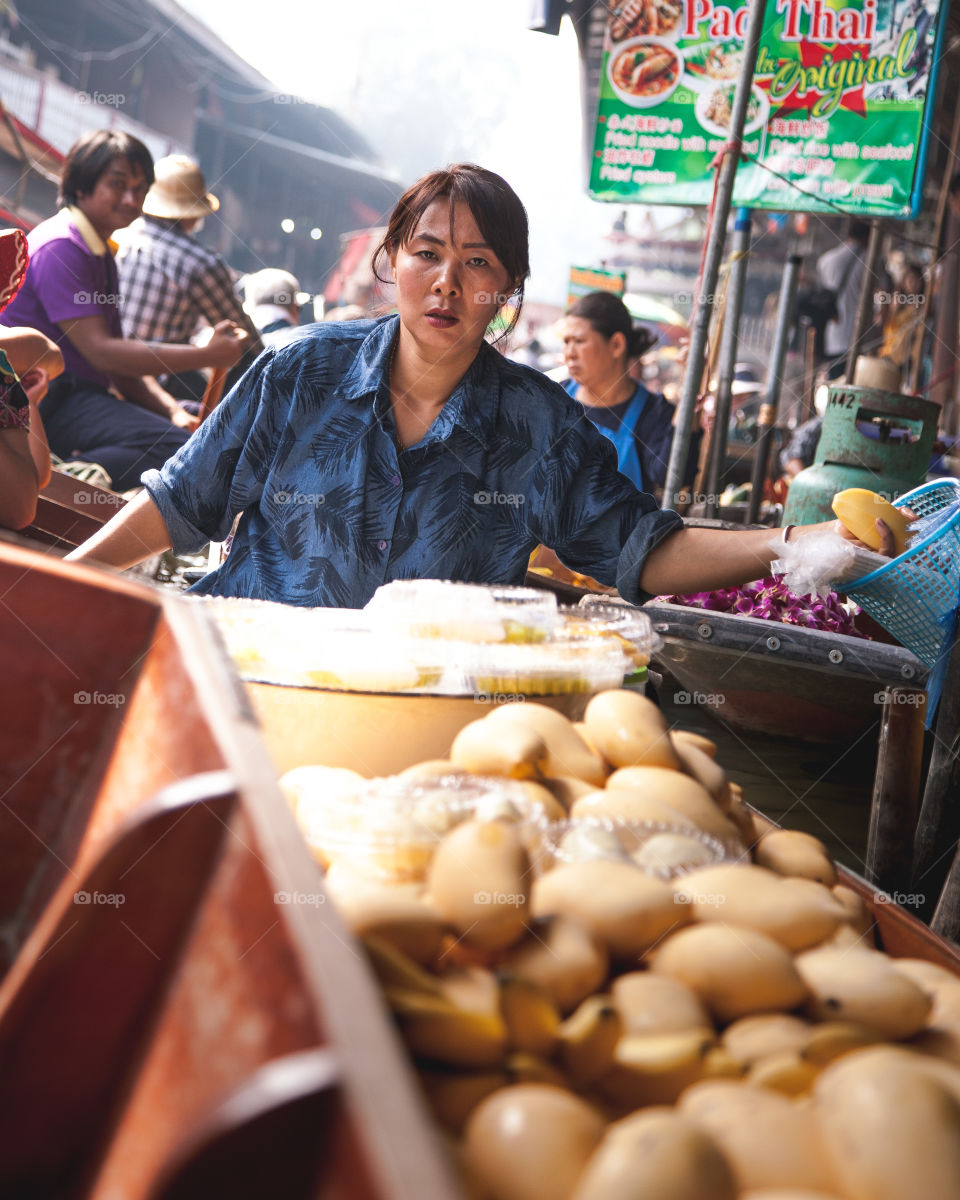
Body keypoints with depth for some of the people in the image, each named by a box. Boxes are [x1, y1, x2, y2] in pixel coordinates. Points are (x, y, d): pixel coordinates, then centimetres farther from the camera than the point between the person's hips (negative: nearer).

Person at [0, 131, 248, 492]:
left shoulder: (99, 252, 21)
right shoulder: (60, 248, -11)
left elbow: (121, 362, 17)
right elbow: (100, 352, -18)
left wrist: (173, 411, -1)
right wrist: (207, 356, -18)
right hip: (49, 403, -10)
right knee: (179, 449, -27)